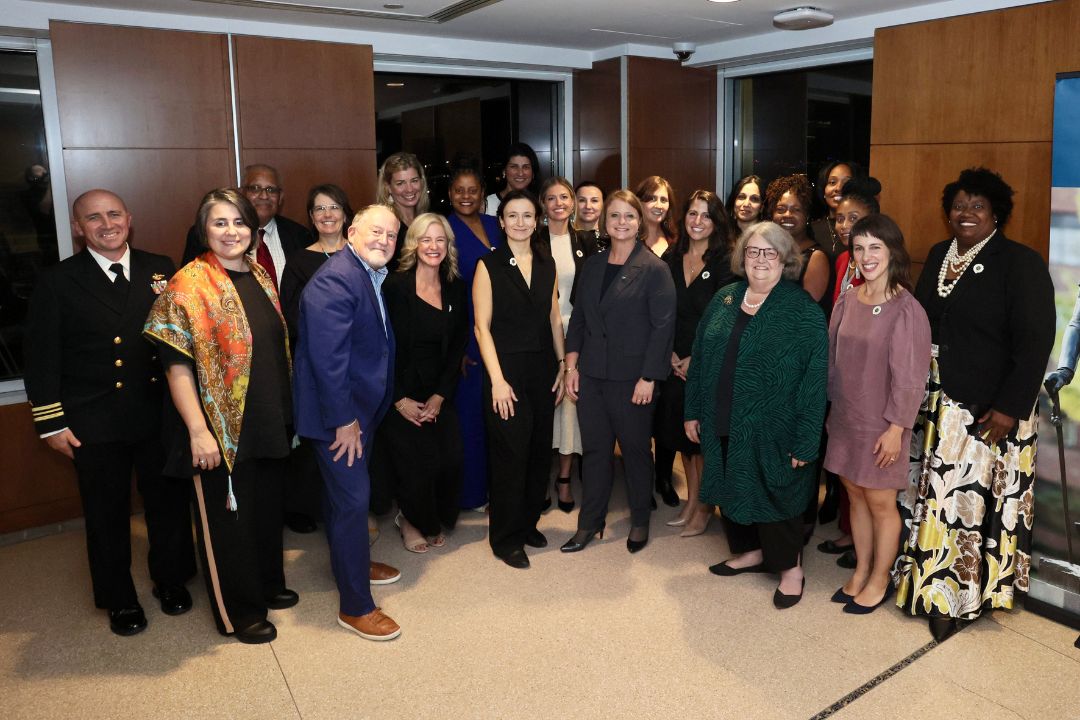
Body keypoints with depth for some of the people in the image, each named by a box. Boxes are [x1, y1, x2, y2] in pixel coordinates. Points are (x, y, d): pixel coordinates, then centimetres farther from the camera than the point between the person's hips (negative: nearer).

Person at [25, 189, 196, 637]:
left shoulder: (160, 270, 3)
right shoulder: (58, 282, -3)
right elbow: (42, 359, -2)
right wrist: (52, 423, -5)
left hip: (160, 414, 2)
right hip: (95, 423, -1)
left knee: (168, 500, 14)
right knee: (107, 514, 12)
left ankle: (171, 580, 36)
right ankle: (119, 600, 31)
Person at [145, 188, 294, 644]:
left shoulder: (259, 276, 7)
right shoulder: (189, 284, -13)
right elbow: (177, 366, -16)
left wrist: (285, 412, 13)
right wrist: (198, 431, -19)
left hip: (269, 422, 7)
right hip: (222, 431, -6)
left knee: (267, 508, 20)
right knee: (226, 518, 9)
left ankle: (268, 585, 42)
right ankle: (238, 612, 27)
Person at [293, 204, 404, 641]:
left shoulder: (375, 276, 8)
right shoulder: (335, 280, -23)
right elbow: (327, 357, -27)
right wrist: (343, 420, -24)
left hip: (361, 408, 10)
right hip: (337, 413, -10)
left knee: (345, 491, 24)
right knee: (353, 497, -3)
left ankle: (351, 562, 44)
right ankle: (355, 607, 9)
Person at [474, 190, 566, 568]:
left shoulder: (547, 264, 9)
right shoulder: (489, 266, -5)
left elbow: (554, 318, 12)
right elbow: (482, 326, -8)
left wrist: (563, 365, 5)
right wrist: (497, 379, -14)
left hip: (543, 368, 5)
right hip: (507, 368, -5)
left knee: (540, 450, 10)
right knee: (511, 454, -1)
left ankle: (527, 523, 29)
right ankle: (506, 538, 15)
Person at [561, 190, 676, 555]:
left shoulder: (654, 269, -8)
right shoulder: (592, 264, 9)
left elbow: (663, 326, -11)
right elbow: (578, 316, 12)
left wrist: (648, 378, -14)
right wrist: (571, 364, 4)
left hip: (631, 378, -4)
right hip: (591, 375, 5)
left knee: (636, 449, 10)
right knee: (594, 449, 11)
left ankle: (640, 521, 28)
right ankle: (590, 522, 24)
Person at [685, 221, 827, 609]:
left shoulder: (804, 311, -11)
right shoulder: (724, 299, 5)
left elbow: (814, 380, -14)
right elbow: (700, 356, 10)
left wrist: (805, 441, -17)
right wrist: (694, 411, 8)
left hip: (770, 430, -5)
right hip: (722, 424, 5)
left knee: (771, 495, 7)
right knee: (733, 490, 17)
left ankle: (790, 567, 29)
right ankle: (751, 551, 39)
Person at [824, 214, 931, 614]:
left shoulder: (906, 310, -16)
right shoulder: (848, 300, 2)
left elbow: (910, 376, -15)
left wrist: (896, 428, -15)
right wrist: (831, 409, 9)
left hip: (881, 424, -5)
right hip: (845, 417, 6)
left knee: (880, 502, 7)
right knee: (855, 495, 15)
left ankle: (880, 580, 25)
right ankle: (861, 571, 31)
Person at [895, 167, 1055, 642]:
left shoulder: (1021, 264, -6)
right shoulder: (938, 256, 12)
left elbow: (1035, 341, -11)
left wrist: (1010, 407, -17)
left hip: (987, 412, -5)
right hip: (933, 406, 5)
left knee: (968, 501, 0)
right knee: (929, 498, 9)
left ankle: (956, 598, 13)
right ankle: (924, 581, 23)